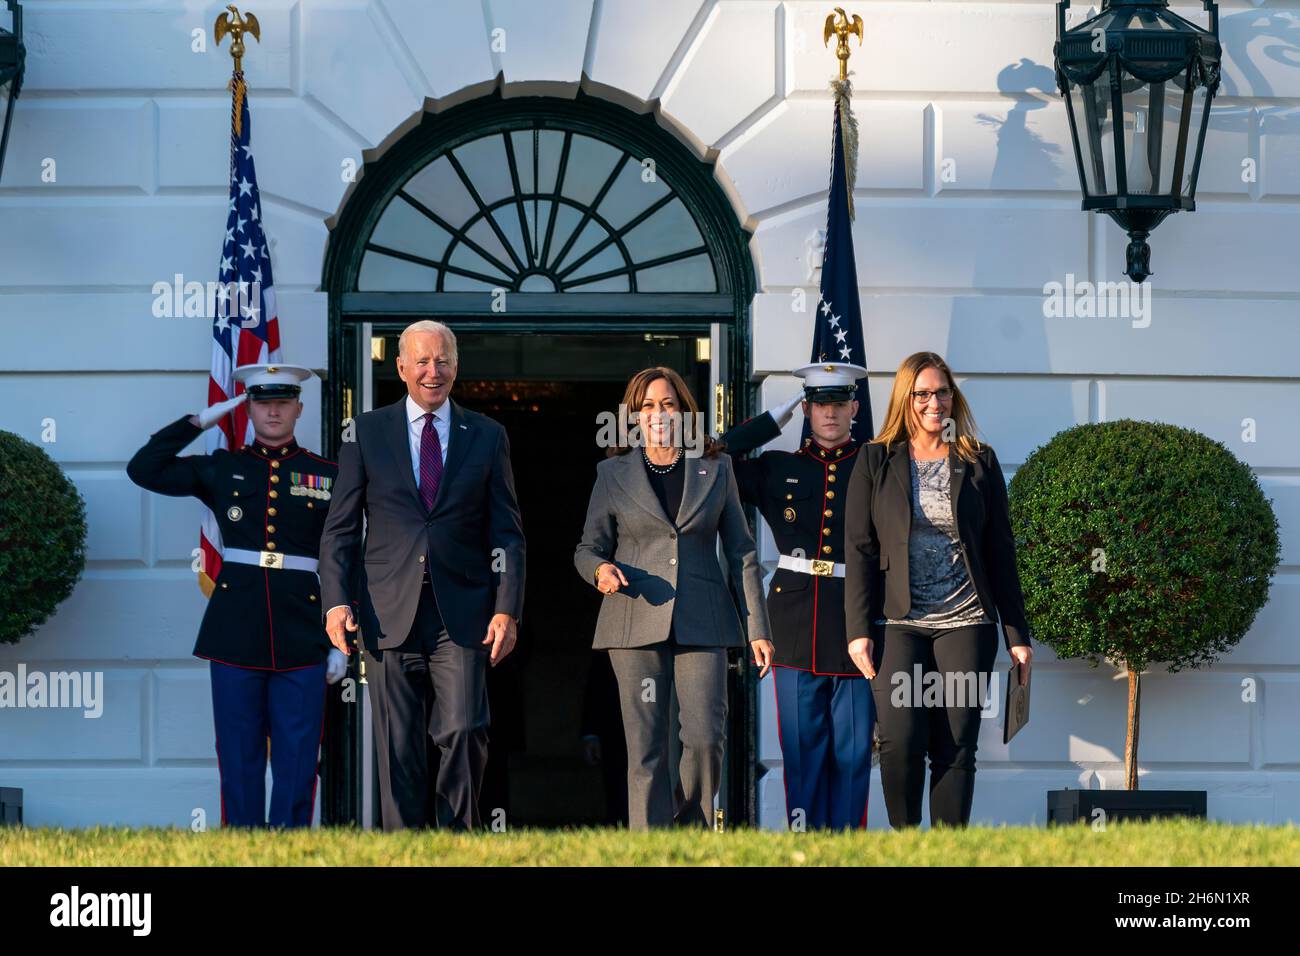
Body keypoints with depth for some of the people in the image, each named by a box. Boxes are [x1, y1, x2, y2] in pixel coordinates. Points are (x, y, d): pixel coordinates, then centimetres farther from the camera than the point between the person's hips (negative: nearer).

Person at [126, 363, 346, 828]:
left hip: (301, 639, -1)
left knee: (297, 760, 1)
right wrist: (201, 421, 3)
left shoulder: (327, 476, 6)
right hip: (235, 635, 1)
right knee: (239, 756, 4)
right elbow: (143, 469, 5)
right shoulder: (221, 469, 9)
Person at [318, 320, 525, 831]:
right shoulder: (367, 432, 8)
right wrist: (337, 600, -6)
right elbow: (340, 527, 7)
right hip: (389, 613, 0)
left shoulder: (487, 437, 10)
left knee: (465, 730, -11)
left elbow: (506, 532, 8)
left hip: (462, 613, 0)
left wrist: (508, 610, -3)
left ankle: (458, 832, 8)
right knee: (398, 745, 1)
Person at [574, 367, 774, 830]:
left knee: (705, 738, -9)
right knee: (645, 747, -4)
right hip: (636, 620, 0)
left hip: (701, 623, 0)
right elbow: (588, 548, 12)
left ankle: (693, 828, 15)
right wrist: (601, 569, -13)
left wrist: (758, 629, 5)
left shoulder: (716, 470, 10)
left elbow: (742, 553, 11)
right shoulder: (613, 474, 9)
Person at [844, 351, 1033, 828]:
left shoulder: (979, 462, 9)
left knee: (956, 748, -2)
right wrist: (859, 629, -4)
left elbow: (1000, 551, 11)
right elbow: (859, 549, 4)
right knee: (900, 743, -11)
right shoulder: (875, 461, 7)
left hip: (966, 622, 1)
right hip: (898, 622, -1)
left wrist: (1017, 633, 7)